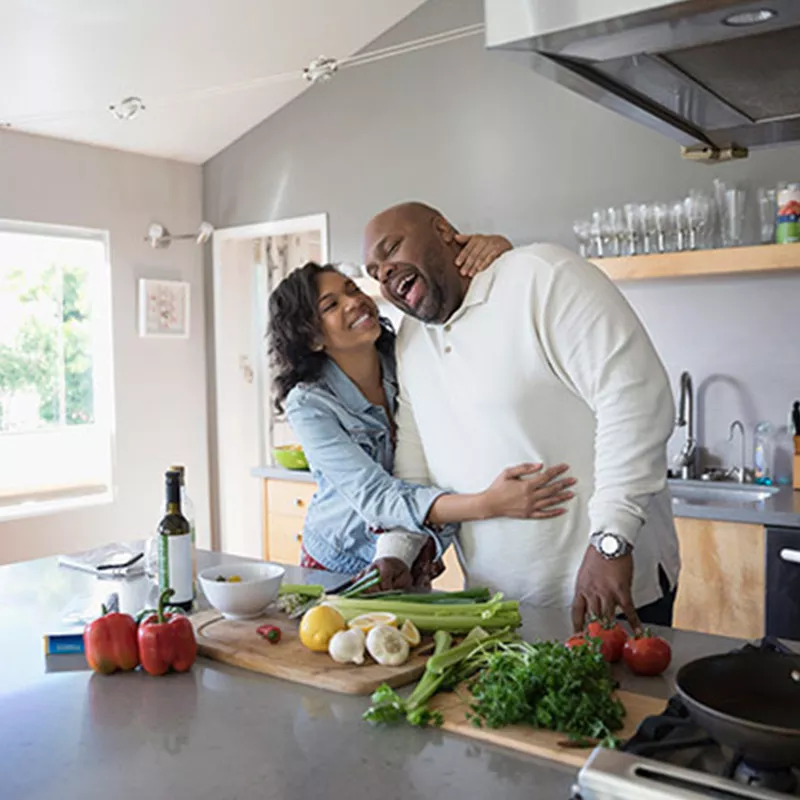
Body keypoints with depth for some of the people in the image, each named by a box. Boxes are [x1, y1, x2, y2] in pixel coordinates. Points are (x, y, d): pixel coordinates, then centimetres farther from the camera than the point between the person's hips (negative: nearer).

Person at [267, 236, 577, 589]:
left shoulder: (409, 356, -9)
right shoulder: (309, 405, -19)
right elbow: (374, 497, -29)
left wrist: (498, 249, -27)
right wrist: (486, 503, -42)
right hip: (339, 569, -1)